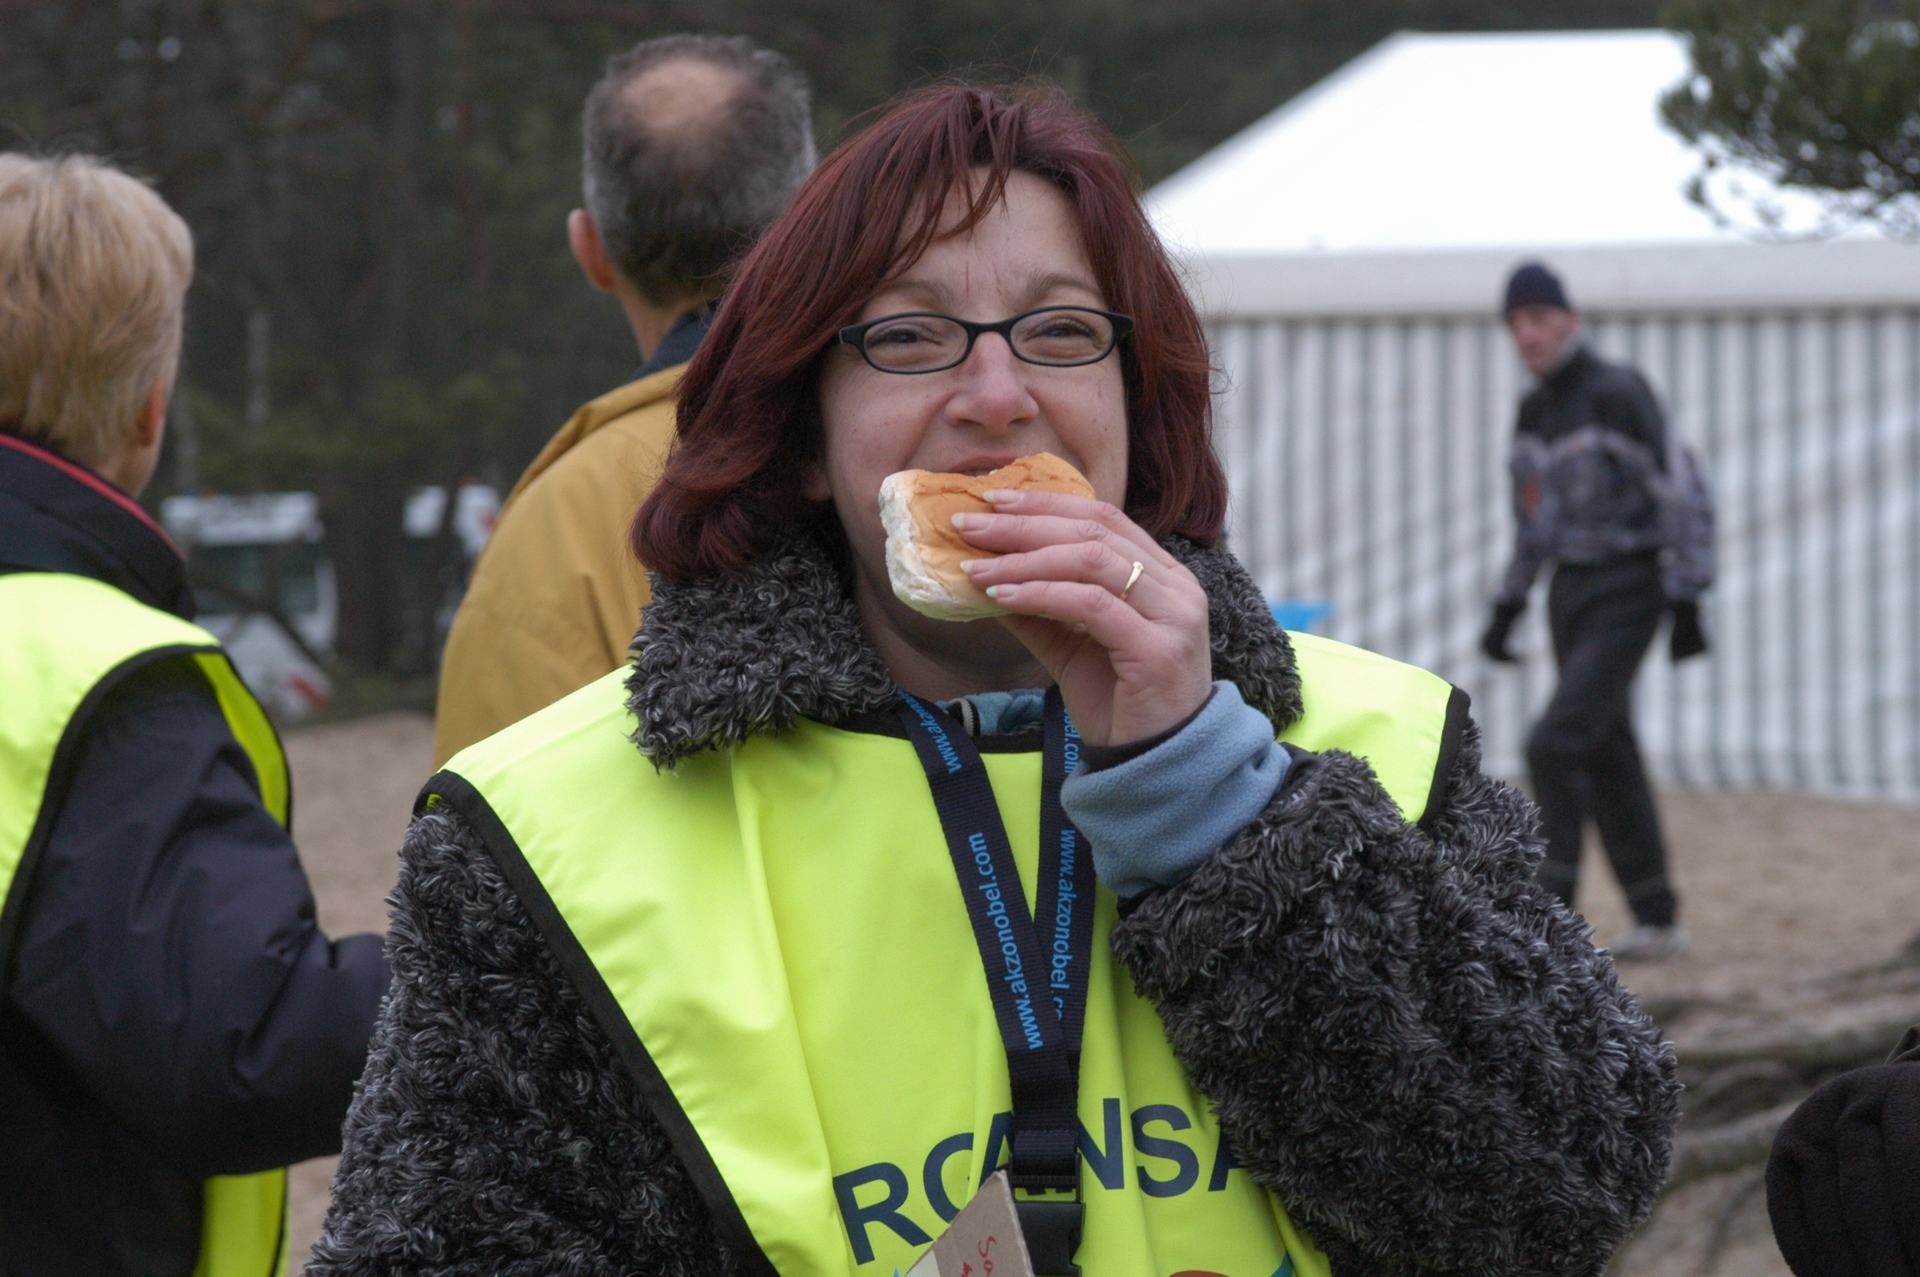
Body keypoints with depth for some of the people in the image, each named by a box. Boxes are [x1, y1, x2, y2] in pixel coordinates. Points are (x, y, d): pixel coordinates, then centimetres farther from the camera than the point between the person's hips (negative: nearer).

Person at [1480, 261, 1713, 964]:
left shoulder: (1618, 392, -15)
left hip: (1627, 592, -8)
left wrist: (1686, 601, -19)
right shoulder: (1535, 410, 10)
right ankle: (1658, 923, 17)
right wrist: (1507, 607, 18)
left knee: (1556, 743, -16)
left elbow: (1677, 491, -16)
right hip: (1572, 592, 8)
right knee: (1606, 756, 9)